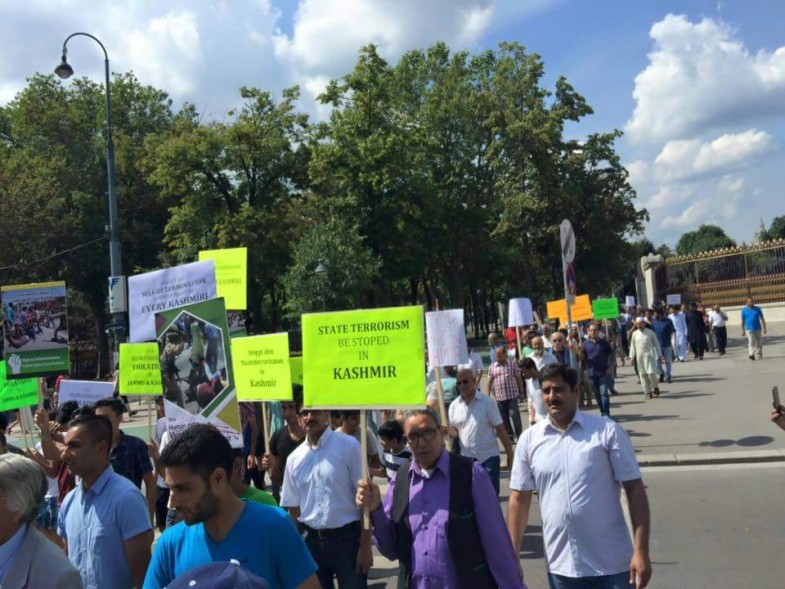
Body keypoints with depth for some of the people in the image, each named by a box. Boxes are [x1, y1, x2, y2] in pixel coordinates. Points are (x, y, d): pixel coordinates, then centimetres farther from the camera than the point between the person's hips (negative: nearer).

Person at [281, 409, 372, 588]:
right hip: (312, 541, 4)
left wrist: (365, 546, -11)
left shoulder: (349, 446, -8)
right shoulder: (294, 458, 4)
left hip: (347, 538, -4)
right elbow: (293, 507, 11)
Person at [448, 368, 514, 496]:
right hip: (466, 458, 4)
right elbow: (453, 429, 11)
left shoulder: (487, 402, -9)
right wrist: (451, 431, -13)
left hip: (488, 457, -4)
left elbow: (500, 429, -7)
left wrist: (510, 453, -7)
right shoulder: (454, 405, 2)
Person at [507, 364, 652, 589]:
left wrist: (641, 551, -12)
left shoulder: (608, 431, -7)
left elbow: (634, 489, -6)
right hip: (560, 566, 3)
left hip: (611, 564, -3)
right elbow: (519, 498, 5)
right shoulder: (529, 439, 0)